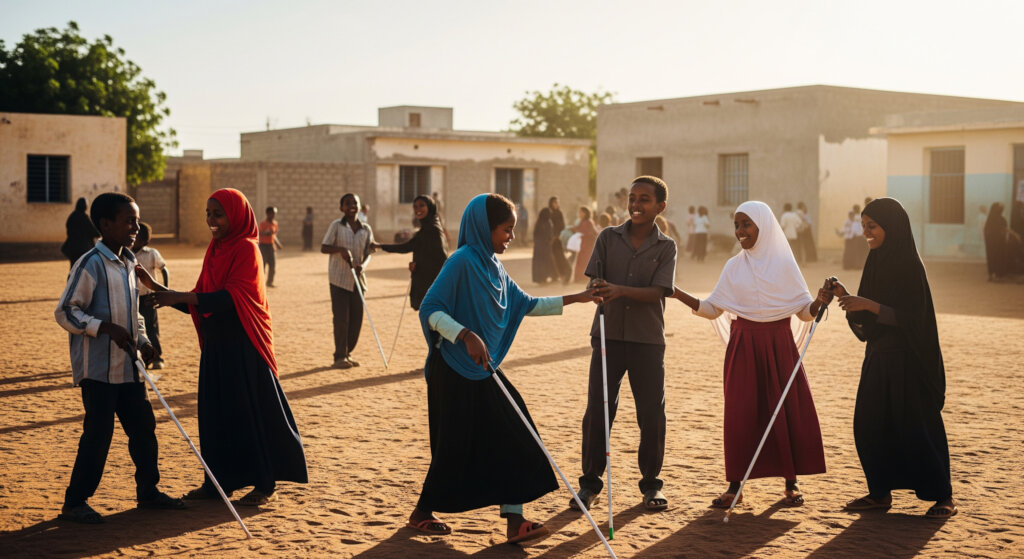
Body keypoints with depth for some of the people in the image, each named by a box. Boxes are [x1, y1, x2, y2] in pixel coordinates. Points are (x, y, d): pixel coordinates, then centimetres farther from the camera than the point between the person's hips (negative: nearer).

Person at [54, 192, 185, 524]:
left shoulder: (127, 263, 11)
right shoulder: (91, 264, -14)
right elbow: (65, 312, -15)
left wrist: (142, 340, 7)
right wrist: (107, 328, -24)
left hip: (127, 367, 8)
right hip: (97, 368, -8)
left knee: (143, 426, 11)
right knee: (98, 433, -4)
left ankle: (148, 491, 24)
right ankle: (75, 502, 7)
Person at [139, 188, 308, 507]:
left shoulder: (246, 249, -11)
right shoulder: (214, 250, 12)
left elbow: (232, 296, -23)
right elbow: (199, 299, 11)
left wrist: (180, 297, -30)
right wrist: (157, 288, -1)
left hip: (244, 345, -8)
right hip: (216, 345, 8)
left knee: (252, 410, -1)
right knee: (216, 412, 10)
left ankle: (266, 485, 9)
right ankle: (219, 480, 19)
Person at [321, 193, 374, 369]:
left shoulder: (366, 229, 6)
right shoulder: (336, 226, -4)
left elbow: (367, 253, 7)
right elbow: (323, 248, -3)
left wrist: (362, 265, -13)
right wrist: (340, 249, -21)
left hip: (357, 278, 4)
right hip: (339, 277, -4)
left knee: (356, 318, 5)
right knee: (341, 318, -5)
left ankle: (348, 353, 18)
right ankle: (340, 356, 3)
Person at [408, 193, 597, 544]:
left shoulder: (494, 267, 9)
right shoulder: (462, 262, -16)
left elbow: (525, 305, 19)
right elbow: (429, 309, -21)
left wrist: (573, 299, 16)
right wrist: (466, 335, -33)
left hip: (484, 371, 8)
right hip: (455, 373, -8)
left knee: (511, 440, 0)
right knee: (456, 448, 2)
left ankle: (514, 521, 4)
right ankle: (421, 514, 22)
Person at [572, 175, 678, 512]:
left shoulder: (665, 247, 2)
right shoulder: (609, 237, 7)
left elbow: (657, 292, -10)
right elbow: (594, 278, 2)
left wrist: (620, 290, -26)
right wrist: (598, 290, -23)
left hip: (648, 339, -1)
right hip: (608, 334, 1)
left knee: (652, 414, 3)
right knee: (597, 410, 1)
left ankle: (651, 484, 17)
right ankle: (590, 482, 12)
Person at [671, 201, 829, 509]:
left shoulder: (784, 263, 0)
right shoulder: (734, 267, 7)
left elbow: (804, 310, 0)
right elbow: (712, 309, 5)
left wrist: (819, 301, -22)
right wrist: (678, 294, -7)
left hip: (778, 345, -1)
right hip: (743, 346, 2)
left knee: (787, 411, -1)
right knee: (741, 413, -1)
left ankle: (791, 483, 12)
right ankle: (735, 486, 6)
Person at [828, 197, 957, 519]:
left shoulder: (909, 264, -14)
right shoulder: (876, 261, 10)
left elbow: (910, 317, -19)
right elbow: (864, 321, 13)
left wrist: (868, 305, -25)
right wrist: (845, 296, -3)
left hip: (907, 359, -8)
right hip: (878, 356, 8)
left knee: (916, 426, -2)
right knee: (868, 425, 7)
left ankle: (943, 496, 10)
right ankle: (880, 493, 16)